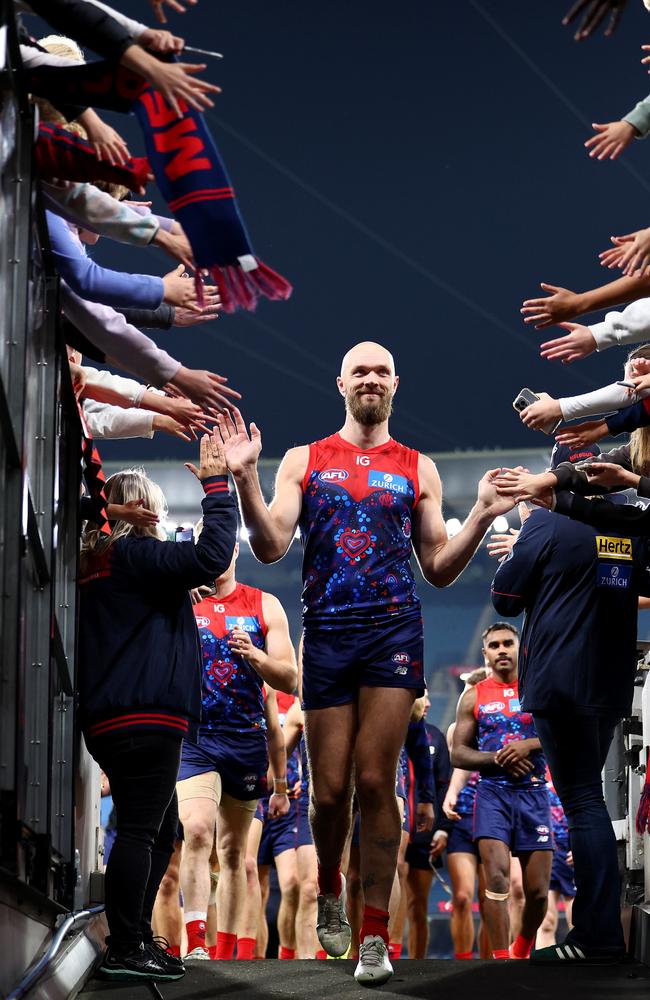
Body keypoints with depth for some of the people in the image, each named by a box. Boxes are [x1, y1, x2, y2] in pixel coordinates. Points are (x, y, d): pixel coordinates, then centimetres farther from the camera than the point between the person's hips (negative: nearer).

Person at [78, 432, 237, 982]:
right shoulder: (134, 555, -9)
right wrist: (217, 483, -13)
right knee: (140, 829, -10)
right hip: (145, 718, -10)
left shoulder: (99, 564, 20)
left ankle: (135, 939, 20)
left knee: (160, 830, 17)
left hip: (116, 720, 10)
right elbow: (211, 556, -20)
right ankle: (126, 950, -12)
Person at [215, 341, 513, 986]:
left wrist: (481, 518, -4)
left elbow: (439, 570, 12)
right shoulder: (303, 461, 10)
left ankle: (374, 933, 1)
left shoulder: (417, 468, 12)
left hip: (394, 630, 0)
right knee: (330, 790, 2)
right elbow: (270, 548, -1)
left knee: (375, 781, -5)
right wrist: (244, 477, -14)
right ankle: (329, 890, 31)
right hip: (326, 634, 0)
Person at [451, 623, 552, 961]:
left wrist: (529, 745, -16)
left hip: (534, 794, 1)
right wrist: (497, 759, -11)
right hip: (493, 793, -1)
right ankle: (501, 960, -17)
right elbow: (458, 754, 6)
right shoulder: (474, 697, 8)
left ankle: (522, 950, 28)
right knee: (497, 876, -19)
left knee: (538, 890, 2)